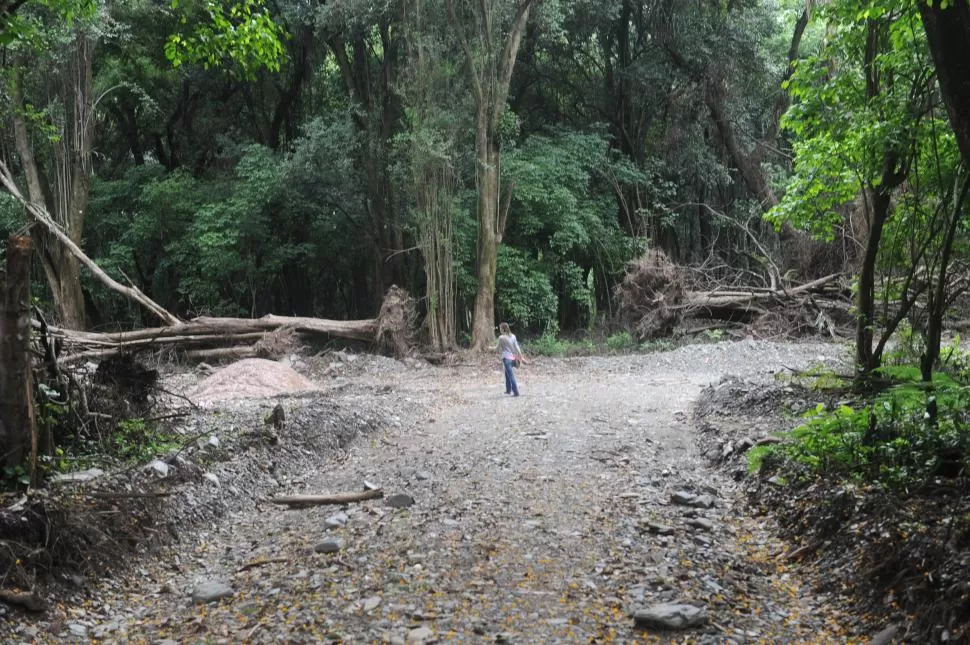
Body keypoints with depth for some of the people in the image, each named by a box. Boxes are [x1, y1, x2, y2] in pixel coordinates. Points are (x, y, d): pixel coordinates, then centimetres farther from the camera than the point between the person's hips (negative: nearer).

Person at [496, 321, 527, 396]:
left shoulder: (501, 338, -9)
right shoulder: (513, 336, 5)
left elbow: (499, 349, -1)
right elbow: (517, 347, 4)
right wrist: (521, 357, 6)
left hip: (506, 358, -6)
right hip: (513, 358, 6)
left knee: (511, 376, -5)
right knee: (507, 373, 23)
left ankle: (516, 392, -9)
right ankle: (508, 390, 31)